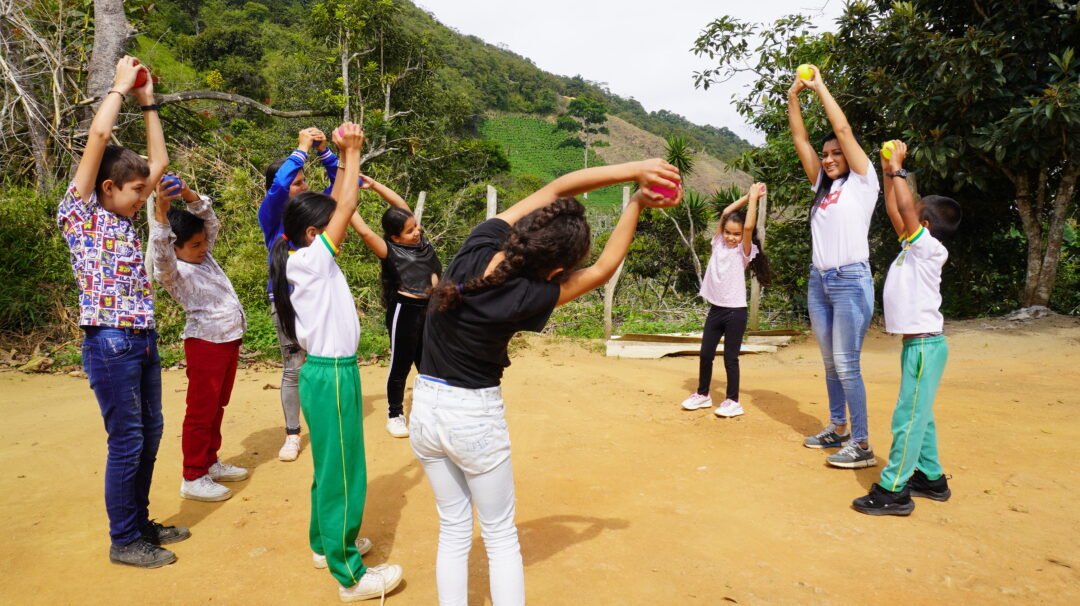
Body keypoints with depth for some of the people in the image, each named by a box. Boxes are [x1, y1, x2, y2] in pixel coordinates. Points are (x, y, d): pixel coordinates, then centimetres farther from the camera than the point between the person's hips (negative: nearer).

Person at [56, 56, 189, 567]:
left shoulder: (122, 218, 13)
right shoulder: (79, 214, -6)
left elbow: (160, 162, 18)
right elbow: (98, 136, -15)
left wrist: (148, 103, 16)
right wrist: (120, 86, -4)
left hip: (143, 341, 8)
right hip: (110, 345, -8)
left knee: (149, 432, 14)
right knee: (126, 441, -1)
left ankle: (140, 523, 29)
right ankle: (124, 541, 14)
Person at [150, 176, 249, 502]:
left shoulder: (204, 256, 9)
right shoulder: (172, 271, -12)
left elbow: (210, 218, 9)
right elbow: (161, 251, -33)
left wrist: (189, 194, -9)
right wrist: (161, 210, -45)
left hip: (230, 340, 8)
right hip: (205, 343, -8)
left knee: (217, 406, 17)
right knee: (201, 412, -1)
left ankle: (210, 462, 30)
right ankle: (193, 478, 9)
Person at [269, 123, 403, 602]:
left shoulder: (308, 260, 8)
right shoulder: (310, 261, -17)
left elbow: (337, 205, 13)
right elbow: (346, 208, -17)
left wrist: (347, 155, 9)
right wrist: (352, 150, -8)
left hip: (328, 372, 10)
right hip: (331, 377, -10)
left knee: (330, 467, 21)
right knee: (342, 474, -1)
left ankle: (326, 543, 38)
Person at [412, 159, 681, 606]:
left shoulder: (478, 246, -14)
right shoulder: (526, 299, -24)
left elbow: (556, 189, -10)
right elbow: (602, 271, -10)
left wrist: (635, 170, -13)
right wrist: (637, 204, -6)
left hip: (424, 408, 5)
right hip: (475, 417, -5)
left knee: (453, 530, 19)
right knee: (500, 535, 15)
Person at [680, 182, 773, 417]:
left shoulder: (744, 251, -6)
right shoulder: (718, 244, 7)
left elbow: (749, 226, -21)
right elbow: (725, 213, 7)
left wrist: (754, 198, -12)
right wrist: (746, 197, 8)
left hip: (735, 311, -5)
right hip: (715, 309, 5)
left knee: (730, 358, 1)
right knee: (705, 354, 11)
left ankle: (733, 401, 13)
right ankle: (703, 394, 26)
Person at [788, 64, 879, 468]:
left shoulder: (861, 182, -1)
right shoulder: (822, 187, 15)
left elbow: (843, 129, -9)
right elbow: (800, 139, 13)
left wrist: (819, 87, -1)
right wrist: (793, 96, 6)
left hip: (850, 281, -7)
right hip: (818, 281, 7)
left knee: (846, 365, -8)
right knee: (830, 364, 13)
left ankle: (862, 445, -2)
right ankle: (837, 428, 24)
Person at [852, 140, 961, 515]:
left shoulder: (930, 248, -12)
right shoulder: (915, 247, 11)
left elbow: (905, 208, -22)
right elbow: (894, 212, 19)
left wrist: (898, 168, -12)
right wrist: (888, 172, 17)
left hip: (925, 344, -10)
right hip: (918, 343, 10)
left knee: (909, 418, -8)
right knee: (919, 415, 16)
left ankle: (893, 491, -5)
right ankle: (931, 479, 28)